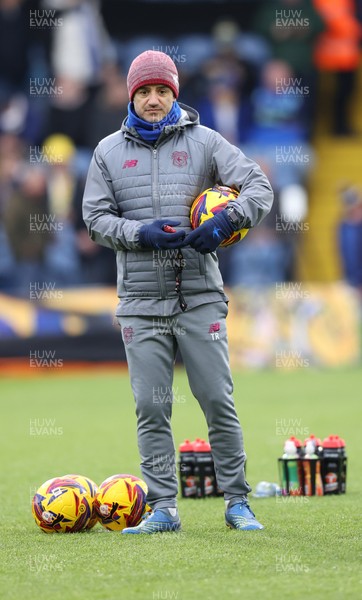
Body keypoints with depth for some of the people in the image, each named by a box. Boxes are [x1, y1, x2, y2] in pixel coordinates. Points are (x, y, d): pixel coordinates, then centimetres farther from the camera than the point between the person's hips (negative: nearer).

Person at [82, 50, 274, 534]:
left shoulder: (204, 142, 6)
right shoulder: (109, 151, 10)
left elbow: (259, 186, 0)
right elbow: (96, 217, 6)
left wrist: (226, 221, -17)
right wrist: (142, 233, -12)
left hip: (200, 298, -1)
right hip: (141, 301, 1)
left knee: (219, 402, -2)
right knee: (152, 408, 0)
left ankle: (237, 503, 7)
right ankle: (163, 508, 5)